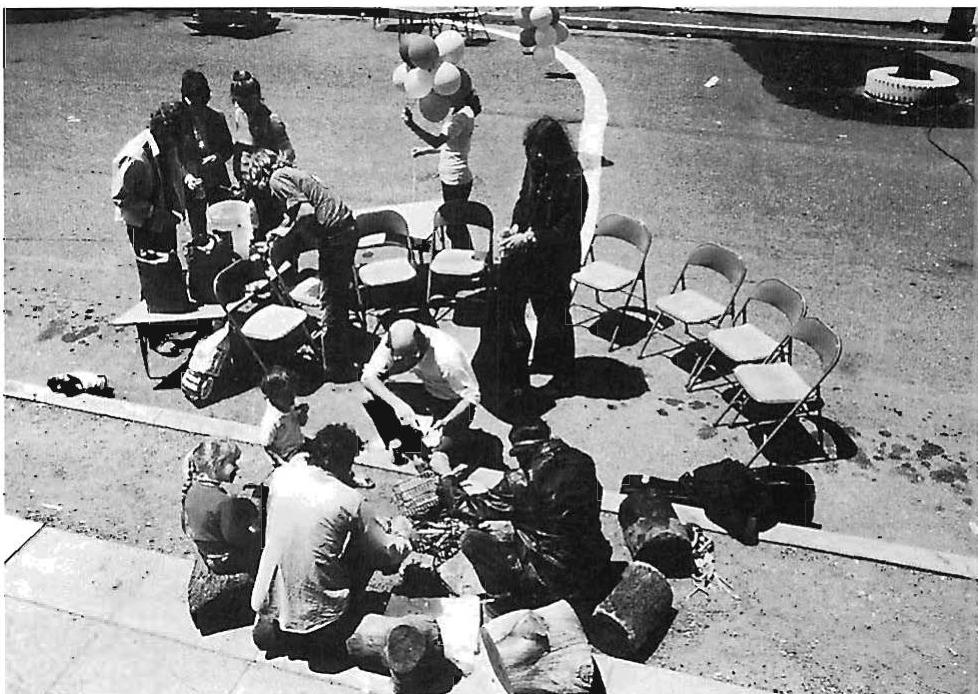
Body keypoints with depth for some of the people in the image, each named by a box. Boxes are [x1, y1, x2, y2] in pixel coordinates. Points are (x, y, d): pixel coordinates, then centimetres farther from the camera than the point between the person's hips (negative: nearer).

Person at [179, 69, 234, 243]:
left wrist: (217, 157, -12)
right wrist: (187, 176, -17)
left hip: (219, 182, 1)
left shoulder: (217, 117, 3)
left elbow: (228, 147, 11)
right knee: (198, 234, 4)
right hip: (194, 183, -1)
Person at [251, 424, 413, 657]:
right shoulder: (350, 501, -16)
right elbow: (391, 554, -7)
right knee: (370, 552, 12)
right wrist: (401, 528, 14)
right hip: (316, 617, -5)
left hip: (270, 602, 5)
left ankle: (273, 626, 15)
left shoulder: (280, 476, -5)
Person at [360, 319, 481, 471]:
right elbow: (368, 377, -23)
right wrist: (397, 404, -38)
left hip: (455, 403, -5)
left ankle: (439, 453, 5)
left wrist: (446, 421, -41)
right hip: (427, 393, 5)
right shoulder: (394, 342, -23)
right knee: (370, 399, -14)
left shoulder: (447, 357, -36)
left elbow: (471, 396, -26)